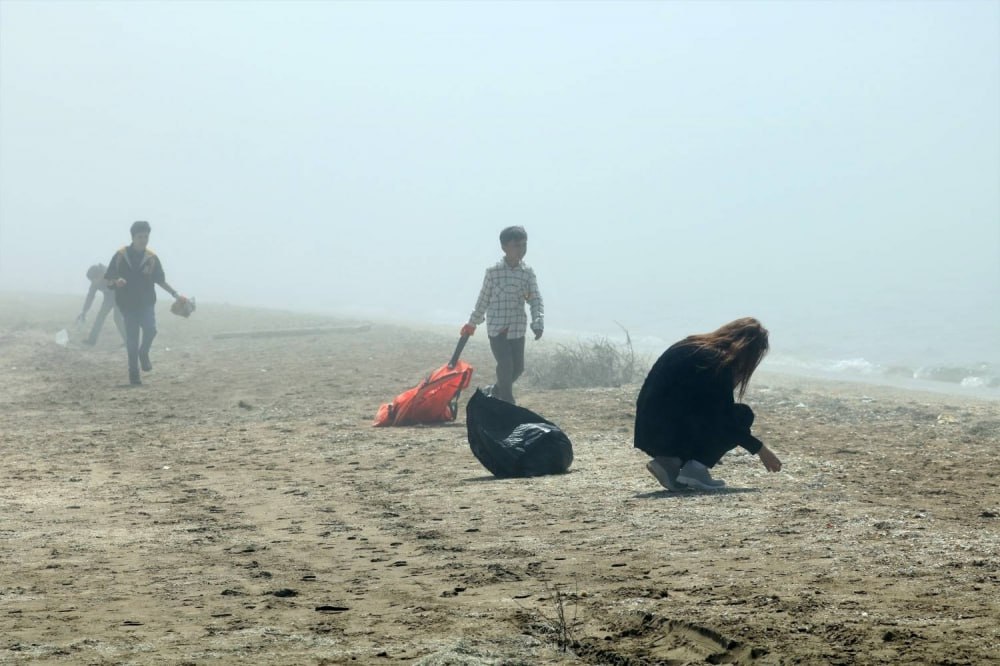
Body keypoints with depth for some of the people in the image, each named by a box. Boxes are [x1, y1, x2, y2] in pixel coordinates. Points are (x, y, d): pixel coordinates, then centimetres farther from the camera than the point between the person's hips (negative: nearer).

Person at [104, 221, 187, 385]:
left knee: (150, 329, -22)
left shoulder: (151, 258, 2)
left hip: (146, 303, 1)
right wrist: (116, 281, -22)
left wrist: (176, 294, 5)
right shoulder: (121, 256, -3)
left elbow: (161, 280, 11)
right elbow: (109, 280, 1)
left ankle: (143, 353, 8)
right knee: (131, 340, -2)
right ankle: (134, 373, 10)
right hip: (127, 304, -1)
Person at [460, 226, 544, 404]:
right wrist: (472, 323, 14)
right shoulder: (493, 272, -7)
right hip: (496, 327, -3)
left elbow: (536, 300, -3)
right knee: (506, 365, -11)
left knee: (518, 367, 6)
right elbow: (483, 299, 4)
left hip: (518, 328, 4)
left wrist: (538, 323, -19)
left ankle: (497, 391, 33)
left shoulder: (528, 273, 0)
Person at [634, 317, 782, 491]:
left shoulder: (691, 346, 16)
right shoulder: (717, 362, -10)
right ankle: (695, 468, -7)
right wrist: (760, 449, 3)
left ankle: (671, 463, 11)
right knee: (741, 416, 3)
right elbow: (727, 420, -9)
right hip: (669, 434, -8)